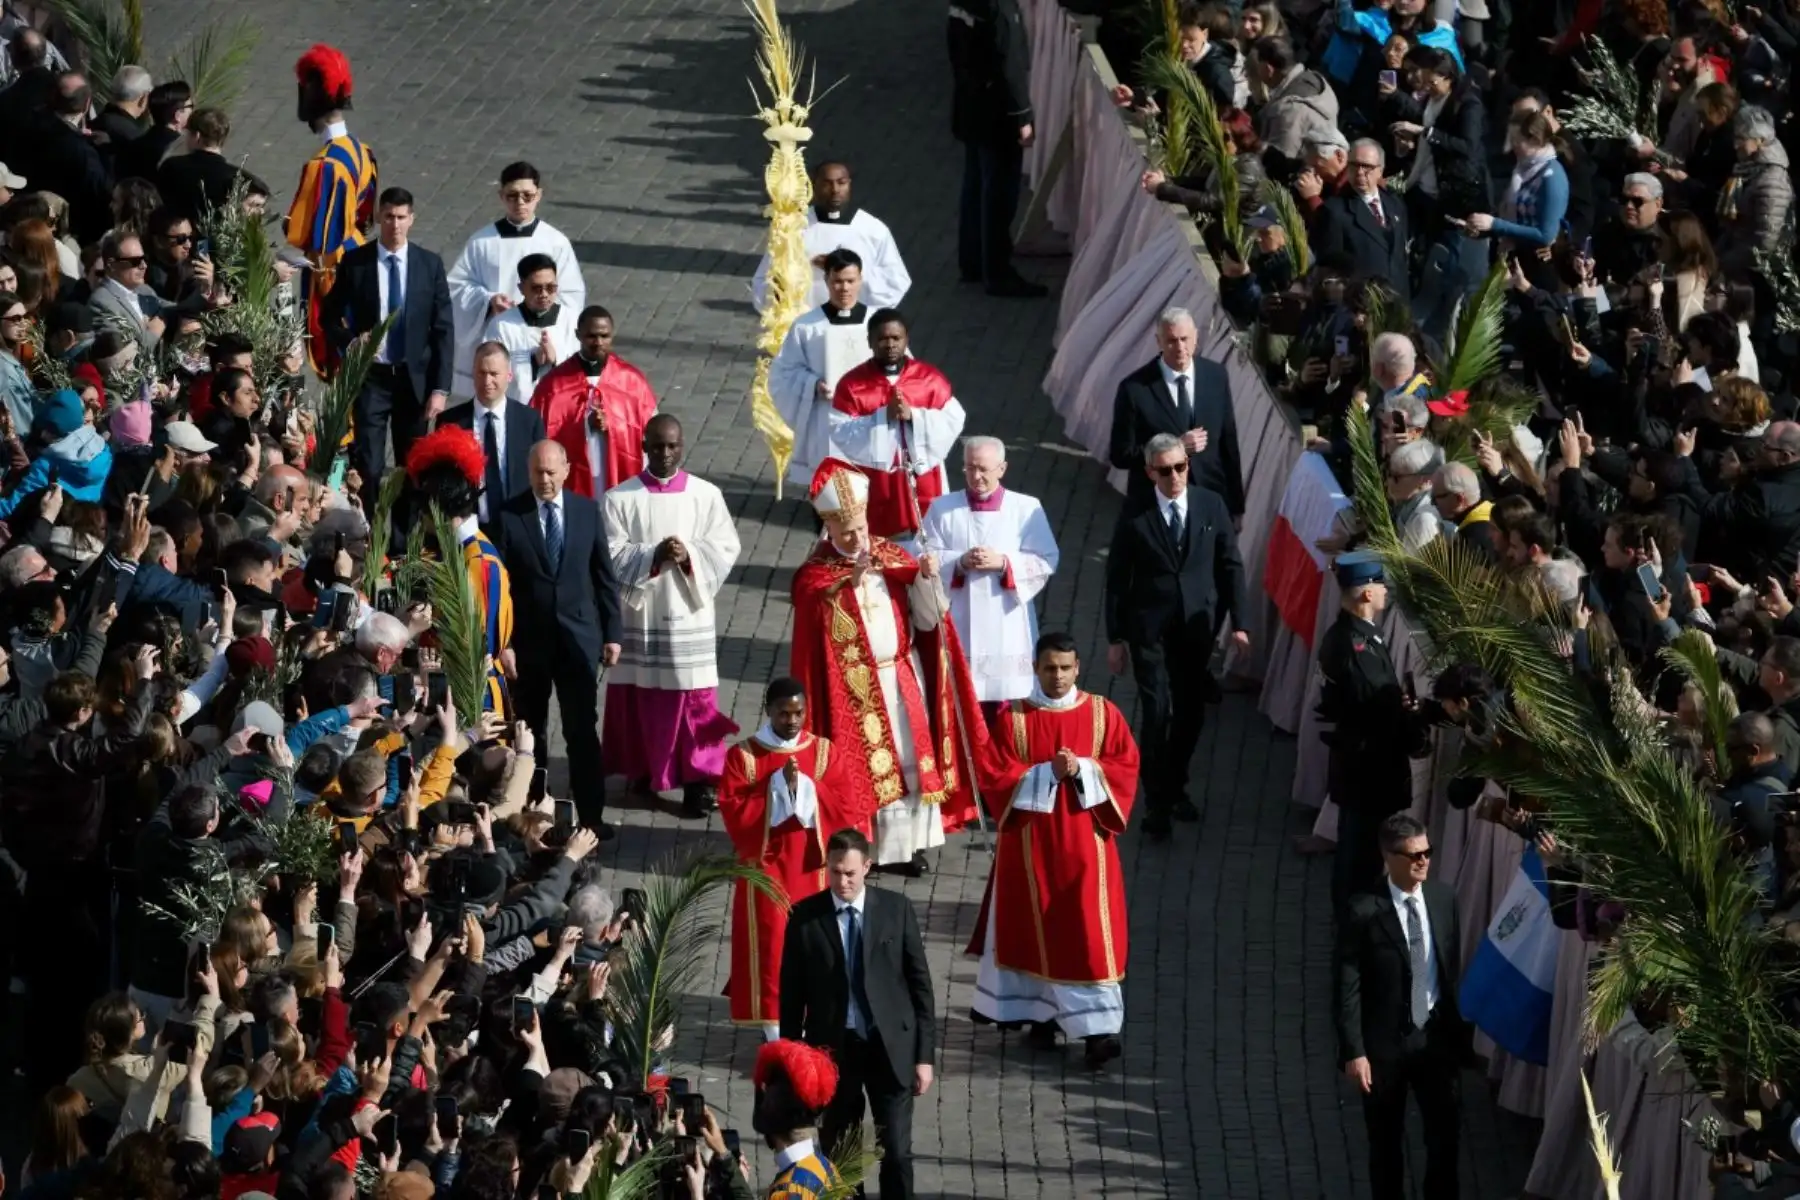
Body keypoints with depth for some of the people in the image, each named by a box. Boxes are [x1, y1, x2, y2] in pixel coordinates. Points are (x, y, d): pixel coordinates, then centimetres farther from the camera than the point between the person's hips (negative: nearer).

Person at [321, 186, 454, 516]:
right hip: (370, 377, -1)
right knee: (368, 466, -6)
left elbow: (442, 330, 1)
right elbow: (329, 316, 8)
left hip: (414, 378, 1)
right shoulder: (354, 262, -1)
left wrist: (440, 389, -5)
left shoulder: (430, 264, 1)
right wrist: (350, 341, -13)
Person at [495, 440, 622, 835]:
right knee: (528, 730, 9)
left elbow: (604, 575, 6)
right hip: (528, 638, -1)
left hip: (578, 635, 1)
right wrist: (502, 642, -9)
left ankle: (591, 815, 2)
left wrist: (612, 633, 4)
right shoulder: (509, 515, -5)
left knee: (583, 729, -1)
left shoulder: (588, 511, 2)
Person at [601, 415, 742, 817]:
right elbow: (612, 555, -7)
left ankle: (699, 779, 1)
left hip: (689, 615, 0)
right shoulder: (620, 498, -2)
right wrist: (654, 555, -21)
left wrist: (690, 555, -18)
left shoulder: (706, 495, 0)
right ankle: (644, 768, 23)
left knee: (695, 697, -2)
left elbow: (726, 548, 0)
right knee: (639, 694, 7)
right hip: (638, 614, 0)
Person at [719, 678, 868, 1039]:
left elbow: (848, 806, -7)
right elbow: (733, 811, -13)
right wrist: (779, 786, -20)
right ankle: (774, 1029, 3)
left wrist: (804, 786, -18)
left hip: (811, 865, 2)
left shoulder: (824, 751, 1)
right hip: (765, 864, -2)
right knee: (769, 944, -2)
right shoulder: (743, 755, -4)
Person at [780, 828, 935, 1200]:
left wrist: (925, 1055, -1)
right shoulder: (805, 916, -3)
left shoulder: (896, 909, -2)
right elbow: (792, 993, 2)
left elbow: (920, 983, 1)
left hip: (890, 1046, -1)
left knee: (896, 1152, 0)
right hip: (832, 1047, 1)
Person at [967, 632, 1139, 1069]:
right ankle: (1042, 1013, 20)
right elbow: (997, 776, -8)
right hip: (1030, 843, 0)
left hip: (1084, 841, 0)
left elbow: (1126, 767, -1)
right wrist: (1048, 773, -19)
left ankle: (1100, 1026, -6)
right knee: (1036, 929, 7)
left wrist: (1083, 770, -17)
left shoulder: (1102, 713, 1)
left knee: (1089, 932, -5)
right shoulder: (1012, 718, -2)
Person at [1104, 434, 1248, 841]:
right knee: (1158, 712, -7)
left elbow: (1230, 565, 4)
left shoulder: (1211, 506, -1)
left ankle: (1175, 787, 32)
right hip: (1150, 628, -3)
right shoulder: (1135, 514, -7)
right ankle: (1157, 803, 4)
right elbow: (1117, 576, -2)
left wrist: (1237, 623, 1)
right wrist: (1116, 637, -2)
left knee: (1191, 712, 11)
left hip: (1197, 626, 3)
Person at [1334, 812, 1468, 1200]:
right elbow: (1347, 986, -14)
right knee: (1386, 1140, 11)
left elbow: (1453, 966, 7)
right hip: (1385, 1040, -4)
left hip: (1436, 1035, 4)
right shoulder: (1363, 910, -17)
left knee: (1445, 1131, 10)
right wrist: (1353, 1051, -16)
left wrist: (1460, 1028, 9)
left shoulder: (1443, 898, -2)